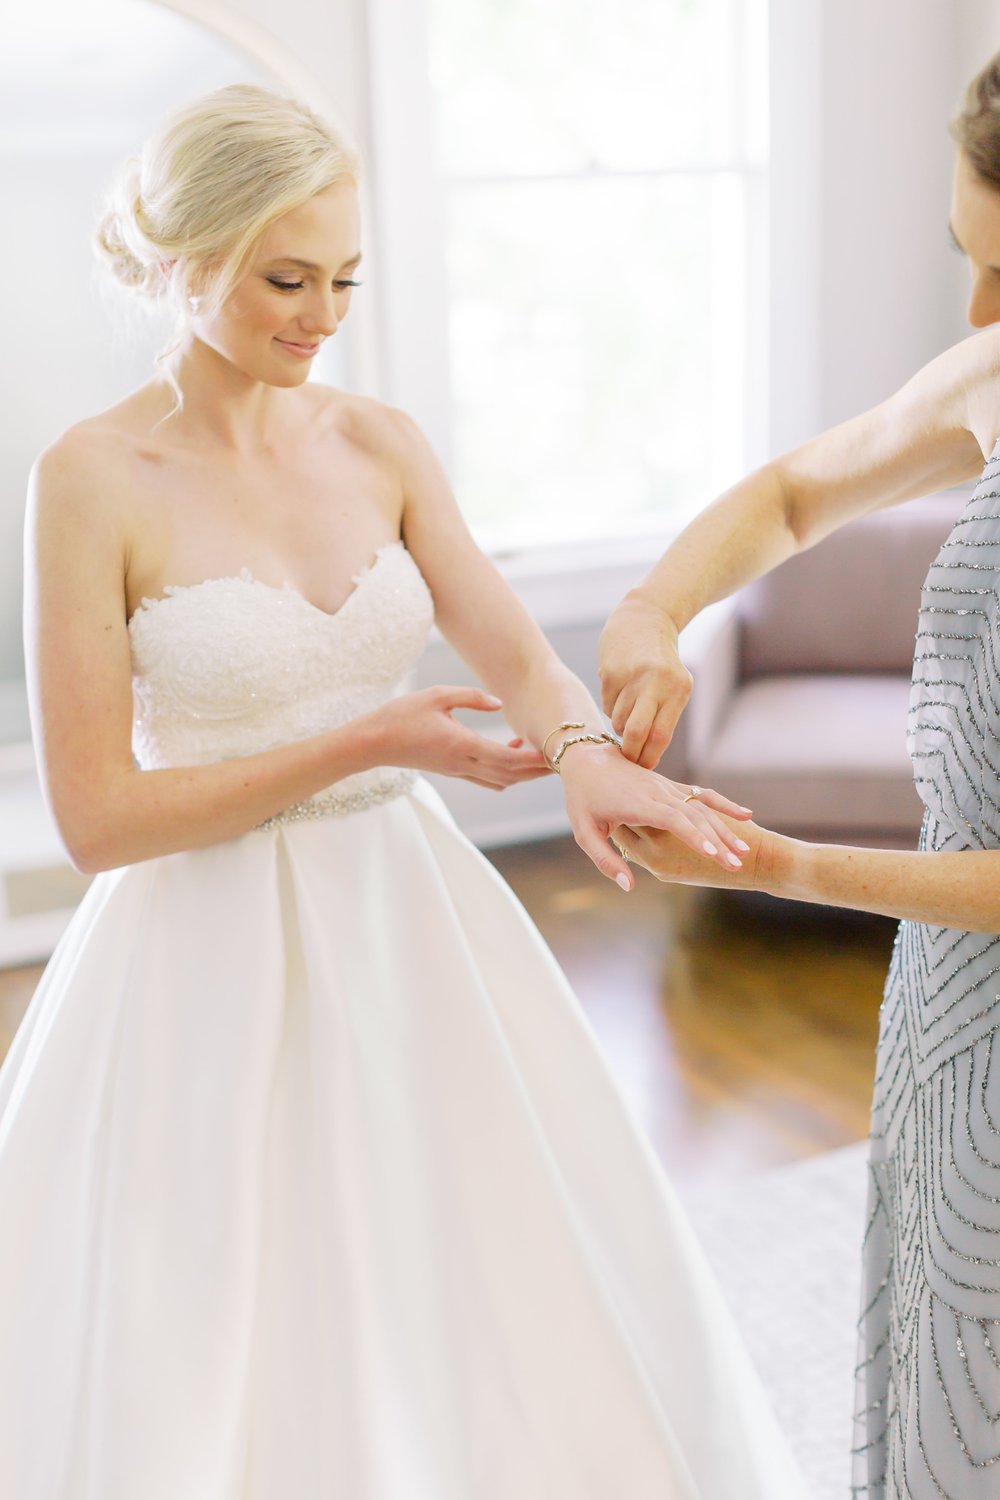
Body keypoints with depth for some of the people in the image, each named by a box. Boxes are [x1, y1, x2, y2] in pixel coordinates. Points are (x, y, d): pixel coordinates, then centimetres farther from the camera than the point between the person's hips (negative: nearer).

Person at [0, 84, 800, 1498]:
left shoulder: (379, 443, 3)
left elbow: (520, 655, -2)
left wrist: (585, 751, -25)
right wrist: (370, 742, -18)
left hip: (407, 925, 5)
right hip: (217, 966, -4)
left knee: (478, 1313, 15)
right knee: (220, 1369, 8)